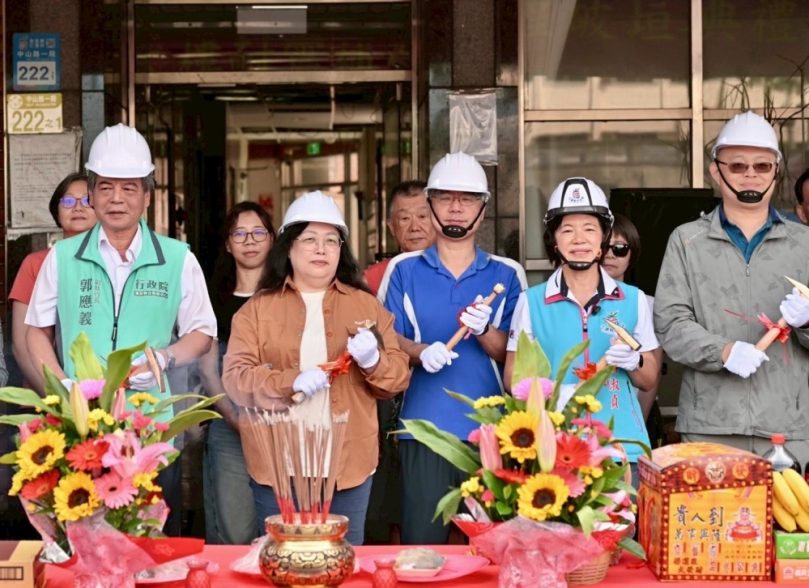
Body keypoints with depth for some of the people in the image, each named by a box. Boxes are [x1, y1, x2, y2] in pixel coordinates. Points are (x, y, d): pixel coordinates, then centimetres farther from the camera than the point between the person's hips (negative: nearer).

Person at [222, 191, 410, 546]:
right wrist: (291, 382, -19)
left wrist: (372, 360, -16)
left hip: (348, 462, 1)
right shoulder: (258, 308, 6)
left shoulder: (366, 305, 10)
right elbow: (235, 378, -3)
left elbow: (398, 377, 6)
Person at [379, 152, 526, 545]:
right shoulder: (404, 270, 9)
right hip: (424, 428, 0)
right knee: (421, 546, -2)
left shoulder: (506, 275, 9)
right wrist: (421, 353, -16)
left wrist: (484, 331, -16)